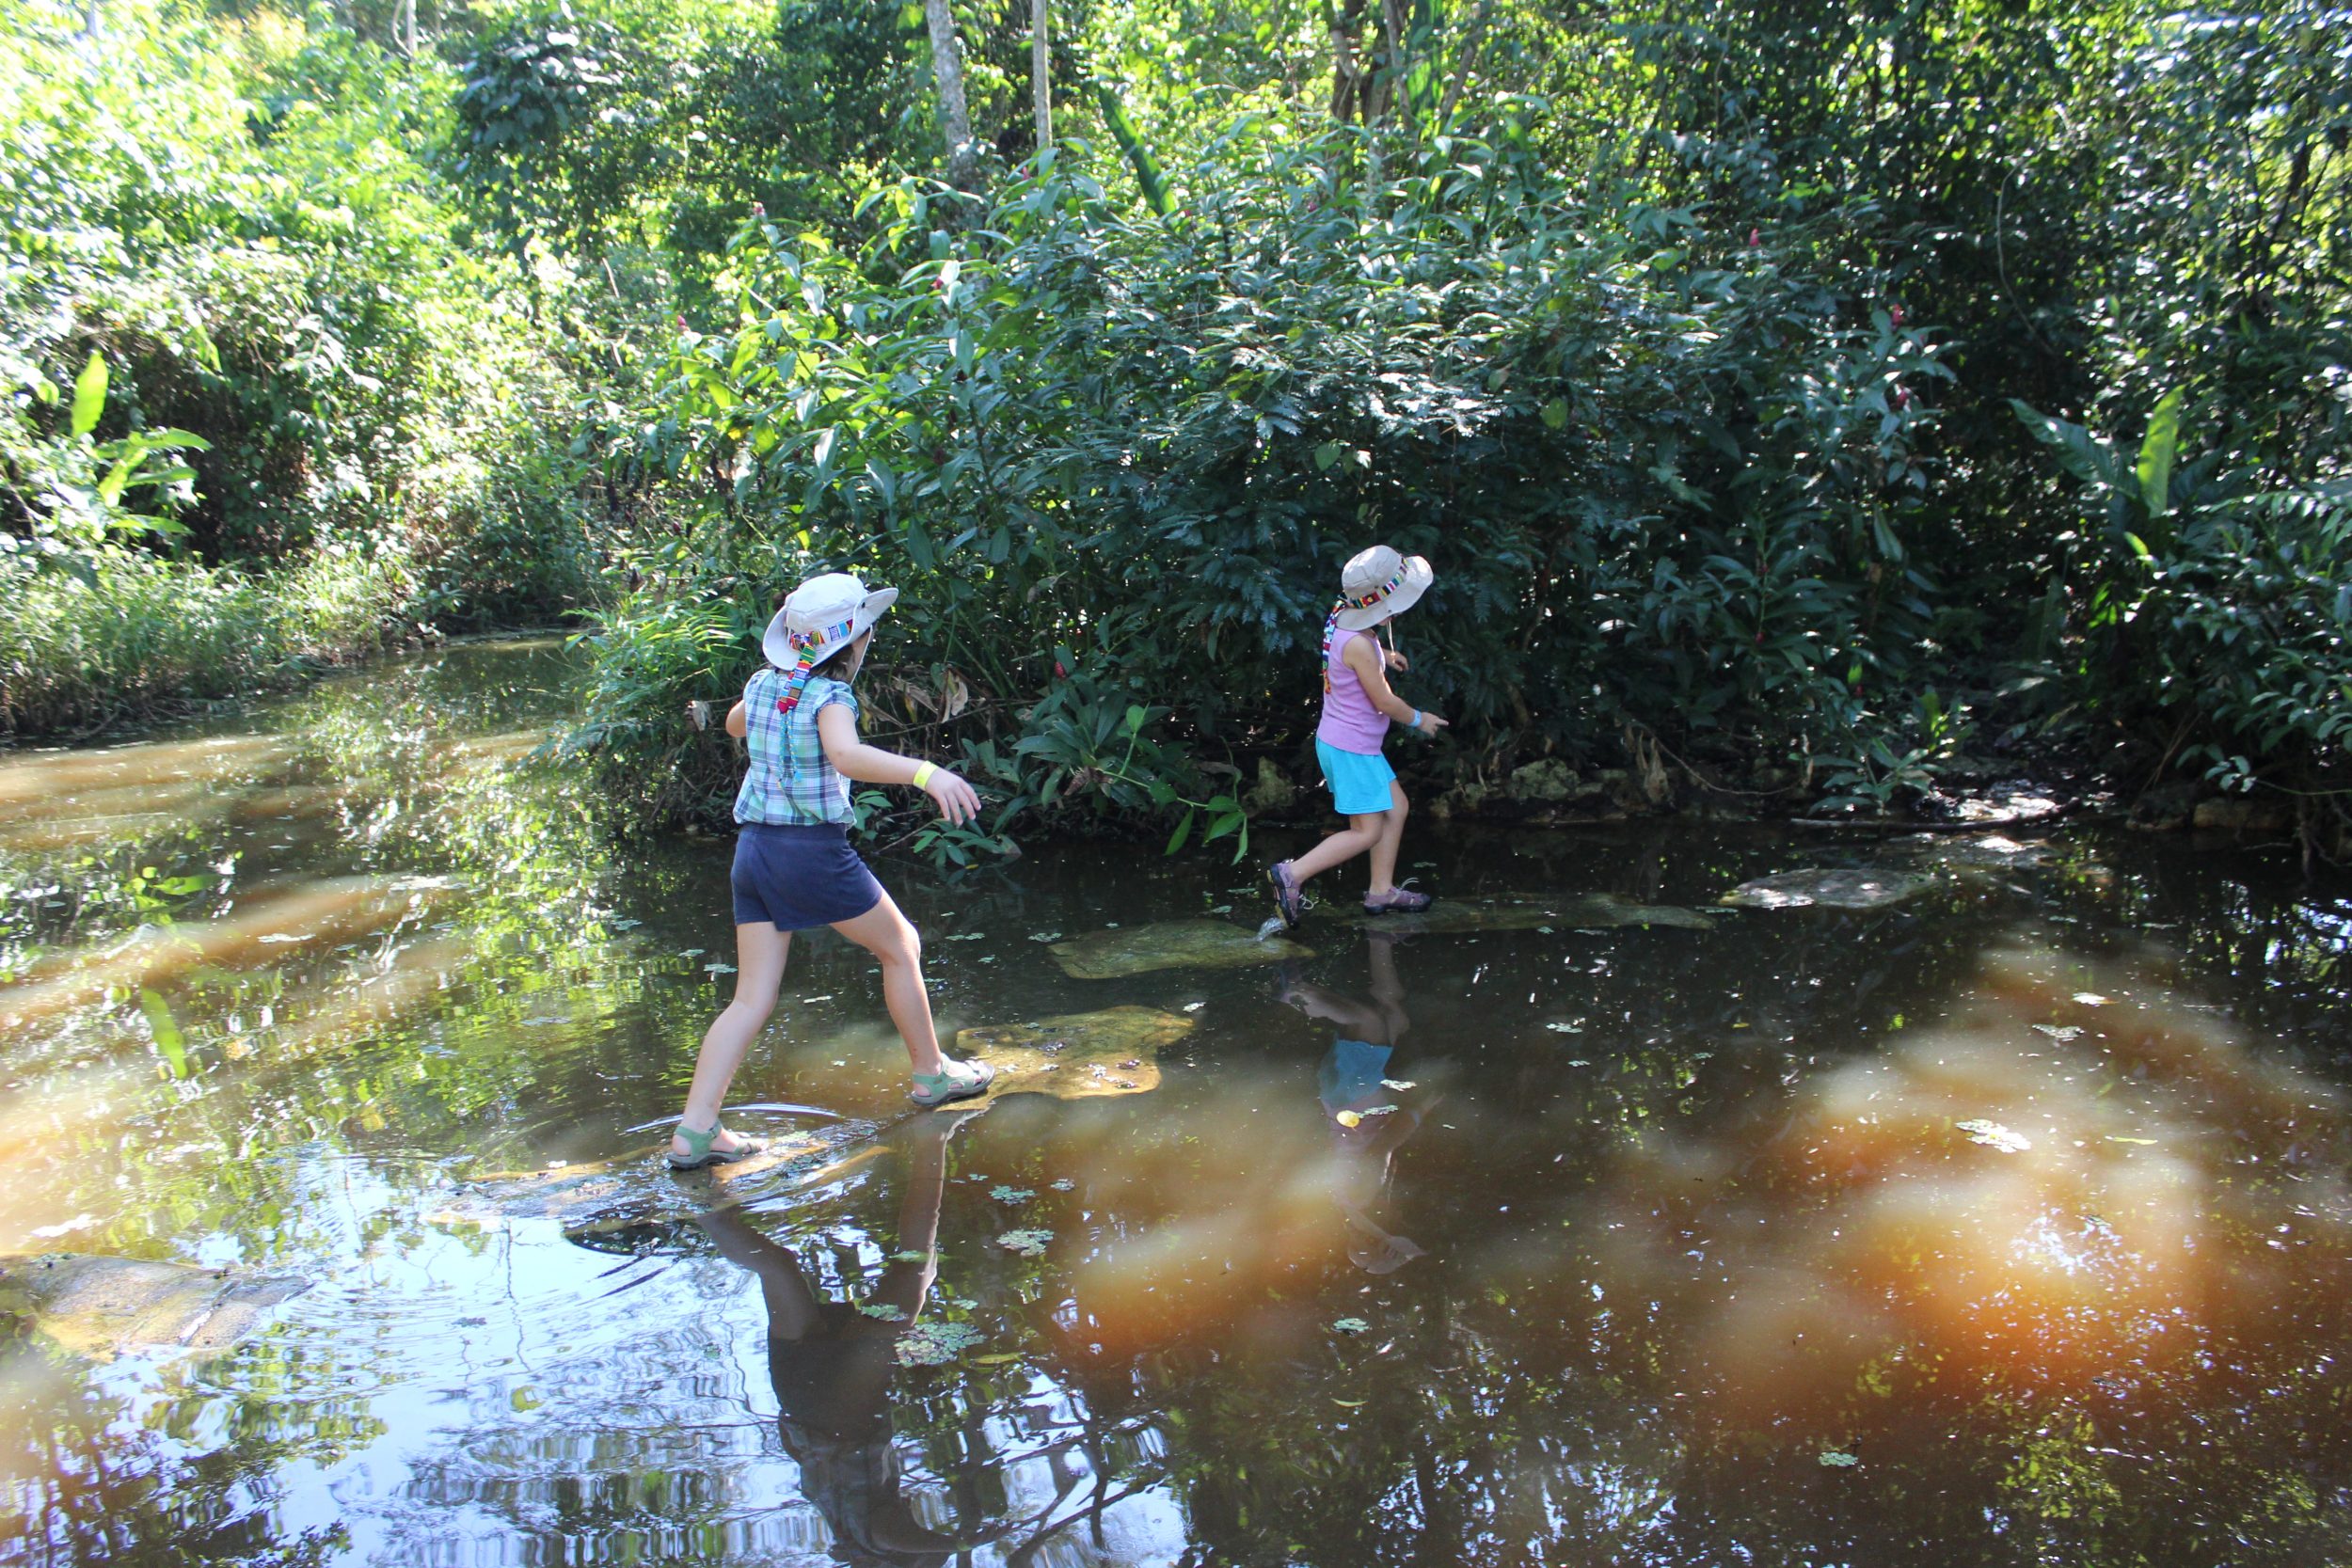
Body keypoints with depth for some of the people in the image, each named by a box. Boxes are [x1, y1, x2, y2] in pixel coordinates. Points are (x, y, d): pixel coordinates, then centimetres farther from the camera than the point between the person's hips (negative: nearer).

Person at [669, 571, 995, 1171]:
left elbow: (734, 725, 31)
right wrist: (926, 773, -46)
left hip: (753, 849, 7)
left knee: (752, 998, 7)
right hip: (814, 851, -7)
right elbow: (846, 756, -35)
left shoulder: (763, 685, 8)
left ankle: (695, 1128, -1)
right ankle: (932, 1073, 26)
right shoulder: (829, 698, -13)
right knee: (901, 946, 15)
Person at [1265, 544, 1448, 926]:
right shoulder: (1358, 644, -27)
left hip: (1342, 743, 10)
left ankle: (1381, 890, 23)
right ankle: (1292, 874, -2)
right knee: (1367, 832, -2)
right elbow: (1384, 701, -17)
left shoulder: (1341, 619, 0)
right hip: (1351, 748, -10)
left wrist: (1383, 657, 18)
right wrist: (1419, 719, 0)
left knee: (1396, 808, 16)